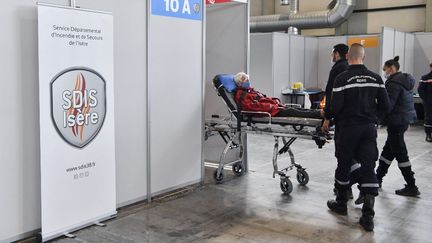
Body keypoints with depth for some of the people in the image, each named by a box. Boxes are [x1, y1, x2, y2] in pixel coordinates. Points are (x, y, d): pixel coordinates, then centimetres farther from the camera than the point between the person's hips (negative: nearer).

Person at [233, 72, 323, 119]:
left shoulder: (250, 90, 28)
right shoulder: (240, 95, -2)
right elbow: (252, 105, -18)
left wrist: (275, 100, 6)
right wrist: (270, 106, -20)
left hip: (275, 106, 10)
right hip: (271, 111, -9)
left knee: (299, 110, -6)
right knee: (292, 112, -20)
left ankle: (318, 113, -14)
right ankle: (319, 114, -25)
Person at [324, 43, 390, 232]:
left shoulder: (342, 79, -11)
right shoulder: (376, 78, 2)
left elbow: (335, 107, -14)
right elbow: (385, 105, 4)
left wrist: (326, 116, 6)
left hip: (348, 128, -3)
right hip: (369, 129, 3)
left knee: (344, 165, 13)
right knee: (368, 167, 4)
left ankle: (341, 203, 29)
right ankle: (368, 215, 0)